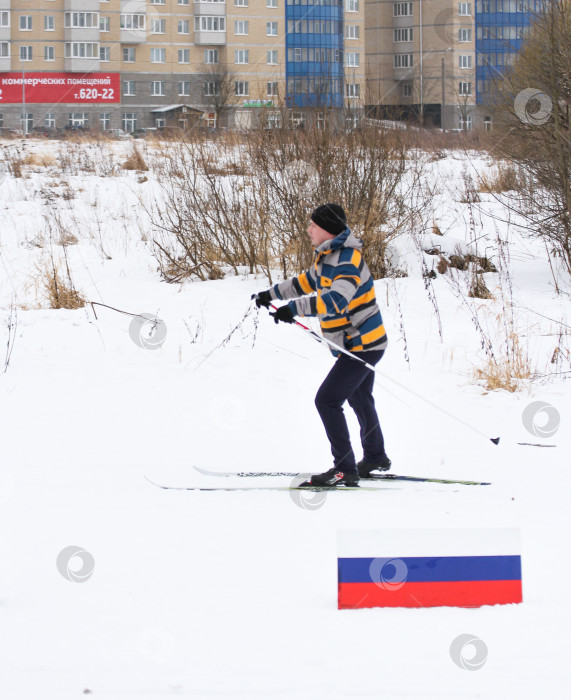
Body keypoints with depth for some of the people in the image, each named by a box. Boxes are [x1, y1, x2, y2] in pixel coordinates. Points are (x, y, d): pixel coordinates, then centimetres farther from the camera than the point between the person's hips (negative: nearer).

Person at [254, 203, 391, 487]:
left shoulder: (348, 259, -24)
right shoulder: (327, 255, 8)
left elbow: (337, 299, -40)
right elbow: (308, 282, 27)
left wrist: (295, 308, -47)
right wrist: (273, 294, 27)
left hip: (361, 344, -11)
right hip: (362, 343, 11)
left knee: (327, 400, -14)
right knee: (359, 399, 27)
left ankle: (345, 469, -13)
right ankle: (375, 458, 46)